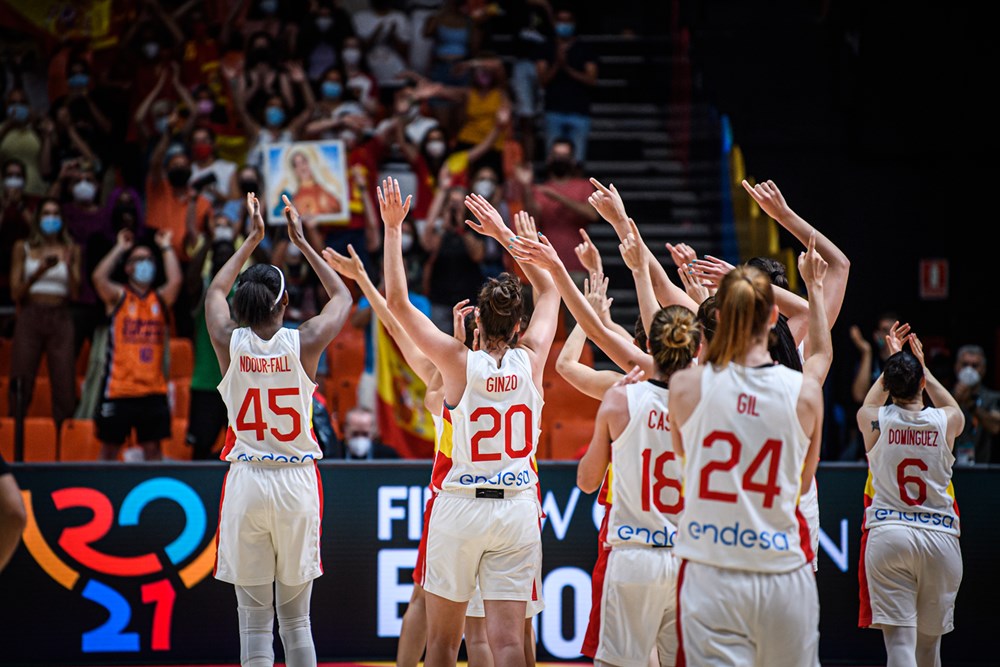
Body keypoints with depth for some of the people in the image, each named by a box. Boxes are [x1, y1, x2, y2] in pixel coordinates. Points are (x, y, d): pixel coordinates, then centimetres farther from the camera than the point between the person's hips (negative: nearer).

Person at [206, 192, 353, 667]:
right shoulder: (304, 342, -7)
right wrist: (301, 241, 21)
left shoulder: (229, 342, -4)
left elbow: (214, 292, 20)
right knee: (296, 619, 8)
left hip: (246, 484, 0)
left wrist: (252, 239, 28)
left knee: (254, 619, 3)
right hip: (297, 482, 0)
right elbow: (342, 296, 15)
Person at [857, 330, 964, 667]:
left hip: (888, 537, -1)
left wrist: (892, 361, 36)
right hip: (939, 538, 1)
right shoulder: (946, 421, -1)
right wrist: (922, 366, 35)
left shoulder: (874, 420, -2)